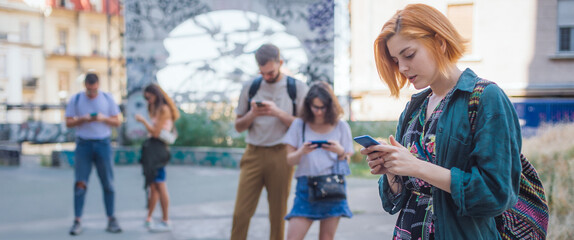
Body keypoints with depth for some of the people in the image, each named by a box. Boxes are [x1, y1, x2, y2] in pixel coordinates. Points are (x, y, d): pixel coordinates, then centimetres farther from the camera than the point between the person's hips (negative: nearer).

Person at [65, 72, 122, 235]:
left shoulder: (108, 99, 5)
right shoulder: (75, 99, 3)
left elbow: (117, 122, 6)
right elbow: (68, 122, 3)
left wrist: (103, 118, -13)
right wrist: (83, 119, -15)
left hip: (103, 143, 1)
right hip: (83, 144, -1)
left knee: (108, 184, 2)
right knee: (80, 184, -5)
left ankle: (111, 220, 10)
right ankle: (77, 221, -1)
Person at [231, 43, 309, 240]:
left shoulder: (298, 87, 3)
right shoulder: (249, 87, 10)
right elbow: (239, 126, 12)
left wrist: (278, 113, -15)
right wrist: (252, 114, -9)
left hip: (281, 155, -1)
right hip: (254, 154, 2)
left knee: (278, 213, 5)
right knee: (241, 212, -3)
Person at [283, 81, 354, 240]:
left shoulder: (341, 126, 7)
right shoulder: (299, 125, 6)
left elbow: (347, 160, 9)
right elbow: (290, 160, 6)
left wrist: (340, 152, -12)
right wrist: (301, 152, -15)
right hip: (306, 187, 0)